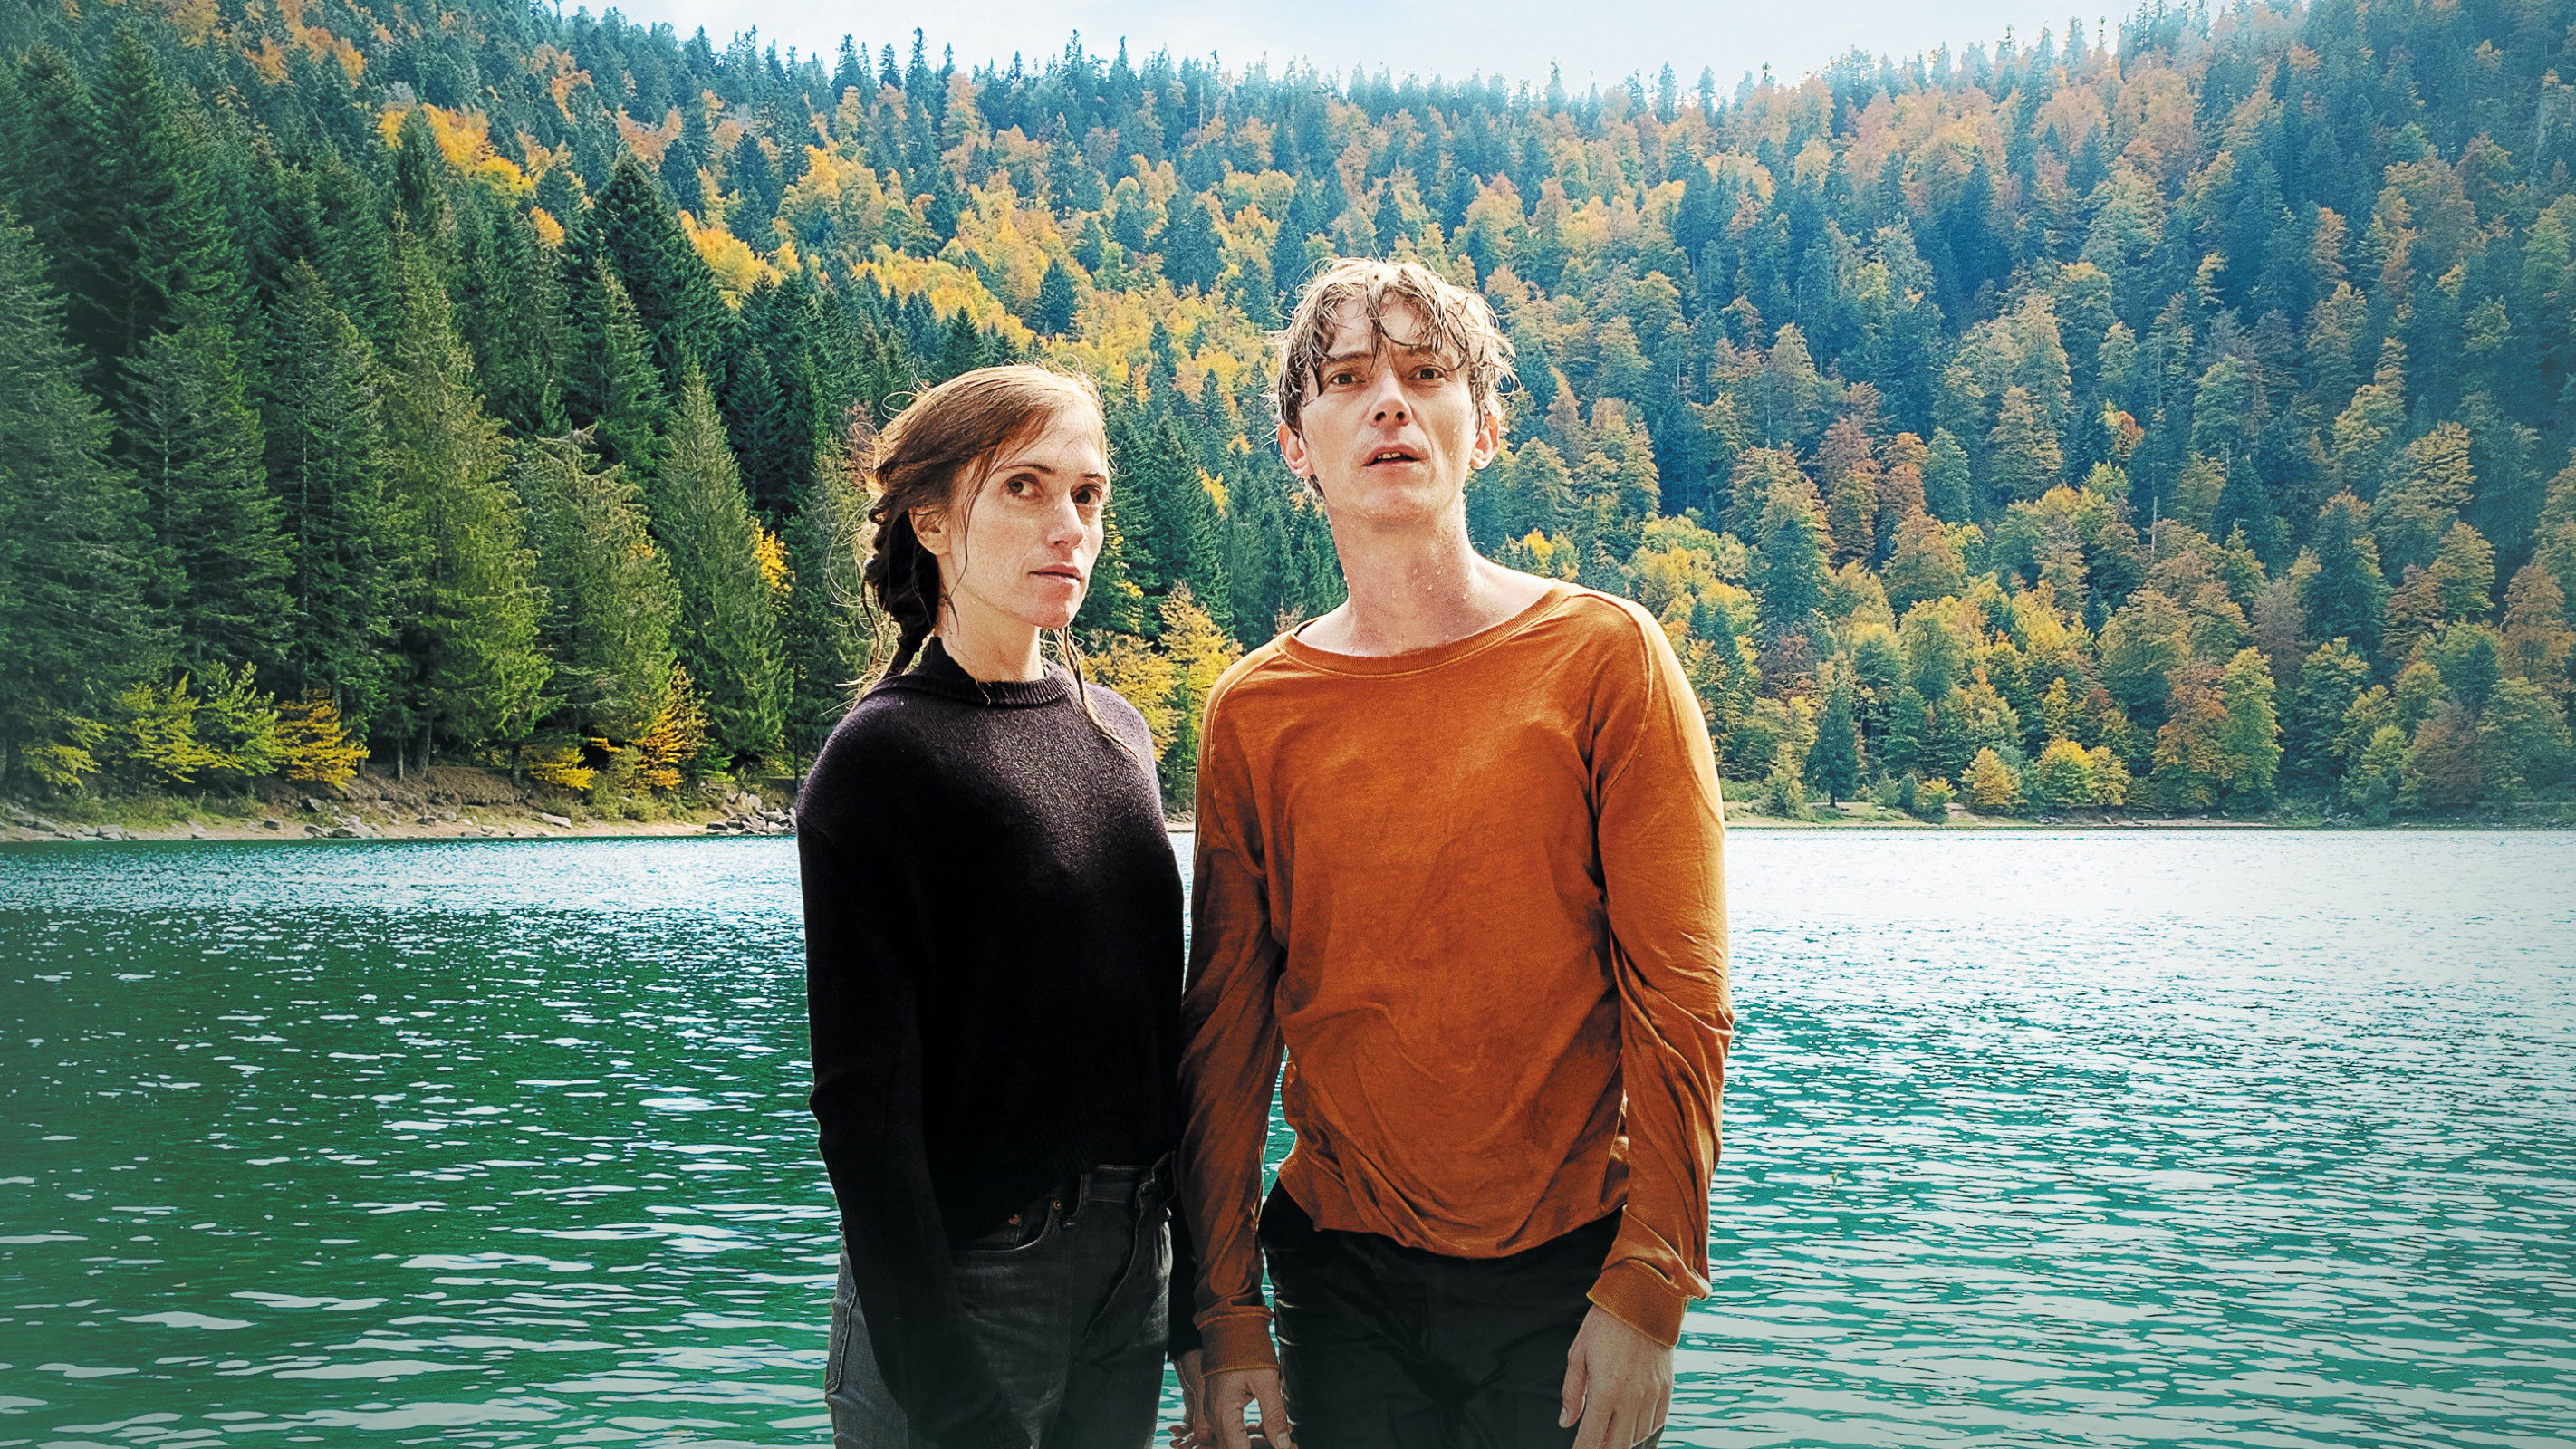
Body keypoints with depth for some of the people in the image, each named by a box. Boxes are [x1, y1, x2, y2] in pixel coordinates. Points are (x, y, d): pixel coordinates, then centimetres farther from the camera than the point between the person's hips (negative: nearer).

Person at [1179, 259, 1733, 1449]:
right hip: (1341, 1273, 2)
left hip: (1571, 1271, -2)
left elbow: (1680, 1003, -8)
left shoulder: (1605, 657, -6)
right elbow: (1225, 1030, 3)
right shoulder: (1252, 711, 1)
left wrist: (1647, 1288, -12)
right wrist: (1228, 1308, 2)